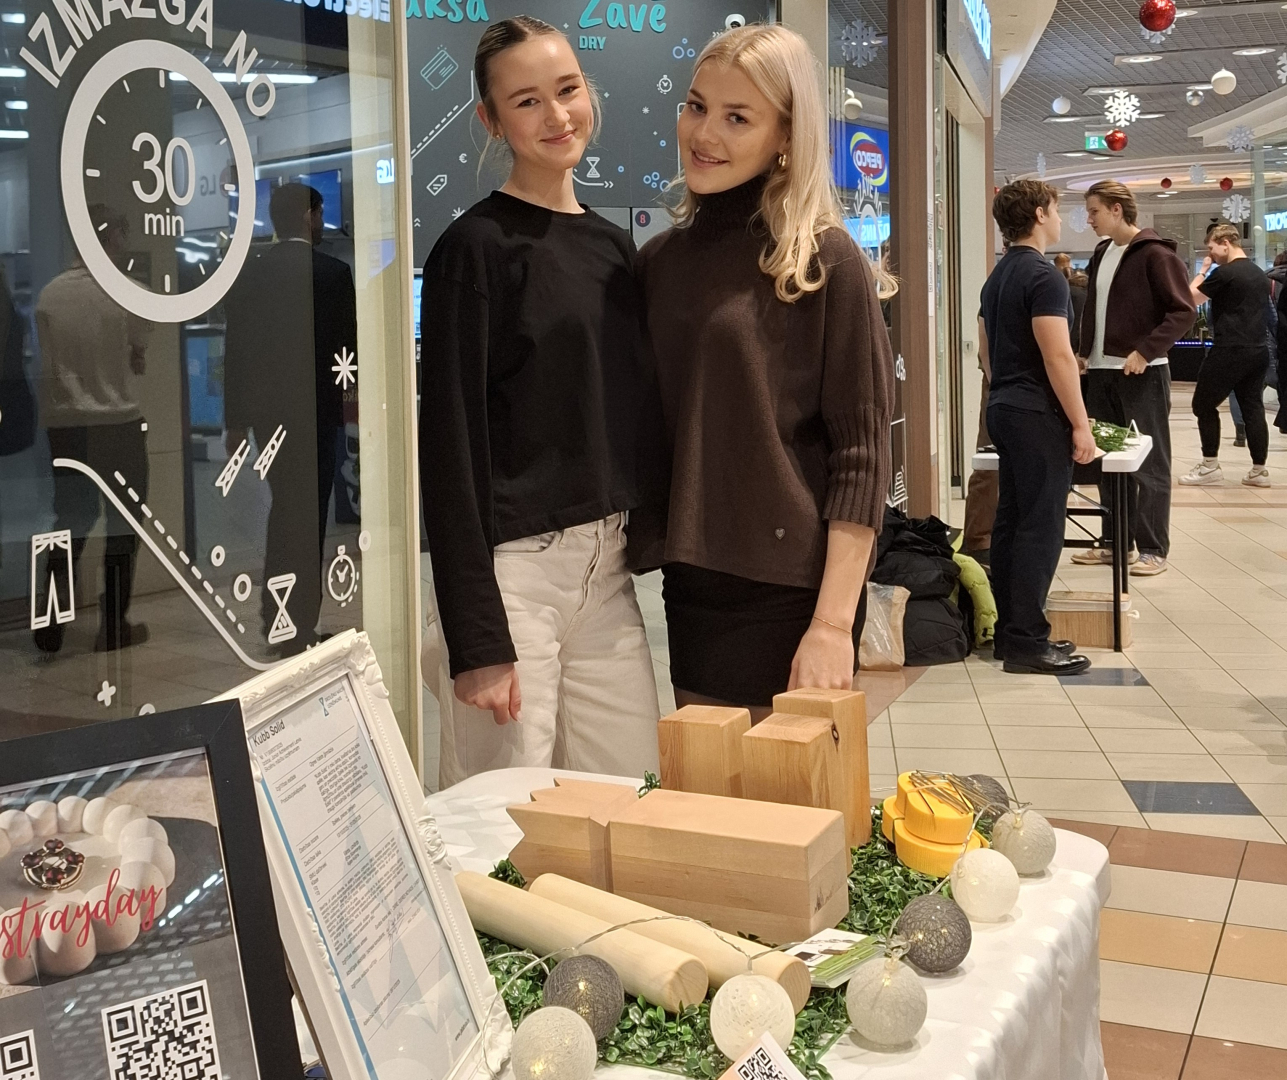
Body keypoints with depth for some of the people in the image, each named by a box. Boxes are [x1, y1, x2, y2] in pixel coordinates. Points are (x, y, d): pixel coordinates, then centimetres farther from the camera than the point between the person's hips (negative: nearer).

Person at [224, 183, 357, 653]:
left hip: (266, 408, 5)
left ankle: (276, 615, 24)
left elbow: (234, 349, 4)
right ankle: (298, 627, 5)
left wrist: (235, 420, 9)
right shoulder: (333, 272, -9)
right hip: (316, 406, -5)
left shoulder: (250, 273, 3)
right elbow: (349, 341, -8)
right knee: (308, 511, 2)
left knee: (284, 504, 19)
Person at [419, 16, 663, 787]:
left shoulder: (616, 247, 13)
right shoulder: (477, 246, -7)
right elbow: (451, 442, -11)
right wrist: (476, 636, -16)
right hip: (513, 565, -6)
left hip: (608, 563, 6)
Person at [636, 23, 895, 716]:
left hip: (790, 592, -5)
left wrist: (833, 624, -16)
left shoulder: (825, 261, -7)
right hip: (687, 588, 5)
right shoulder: (659, 260, 8)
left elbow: (862, 455, -11)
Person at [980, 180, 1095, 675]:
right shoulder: (1043, 276, -14)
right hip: (1039, 416, -9)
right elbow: (1058, 357, -19)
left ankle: (1009, 630, 17)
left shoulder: (997, 278, 14)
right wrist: (1081, 425, -15)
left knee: (1009, 522, 11)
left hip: (1003, 408, 10)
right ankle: (1027, 643, -5)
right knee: (1040, 528, -6)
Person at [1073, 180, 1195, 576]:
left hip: (1142, 373, -7)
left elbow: (1183, 310, -14)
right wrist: (1085, 351, 10)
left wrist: (1145, 352, -20)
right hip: (1101, 371, 7)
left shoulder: (1154, 253, -10)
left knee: (1149, 464, 0)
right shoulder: (1102, 254, 13)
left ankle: (1153, 550, 5)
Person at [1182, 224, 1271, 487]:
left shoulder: (1224, 273, -11)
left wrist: (1202, 272, 9)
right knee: (1253, 408, 8)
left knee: (1203, 405, 3)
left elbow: (1190, 298, -3)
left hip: (1230, 350, -8)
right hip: (1258, 350, 8)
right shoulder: (1260, 274, 15)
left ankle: (1210, 466, 2)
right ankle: (1259, 470, 8)